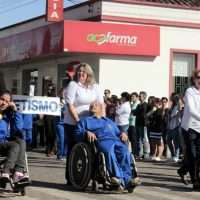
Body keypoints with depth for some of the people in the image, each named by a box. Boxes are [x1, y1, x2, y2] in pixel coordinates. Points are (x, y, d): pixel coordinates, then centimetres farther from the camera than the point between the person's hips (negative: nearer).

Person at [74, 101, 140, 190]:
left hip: (116, 140, 3)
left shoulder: (110, 122, 42)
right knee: (109, 151, -40)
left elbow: (118, 133, 34)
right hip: (101, 140, -3)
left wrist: (123, 134, 10)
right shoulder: (85, 121, 32)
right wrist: (86, 133, -4)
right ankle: (119, 177, -51)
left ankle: (127, 178, -47)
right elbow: (77, 134, 17)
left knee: (125, 151, -33)